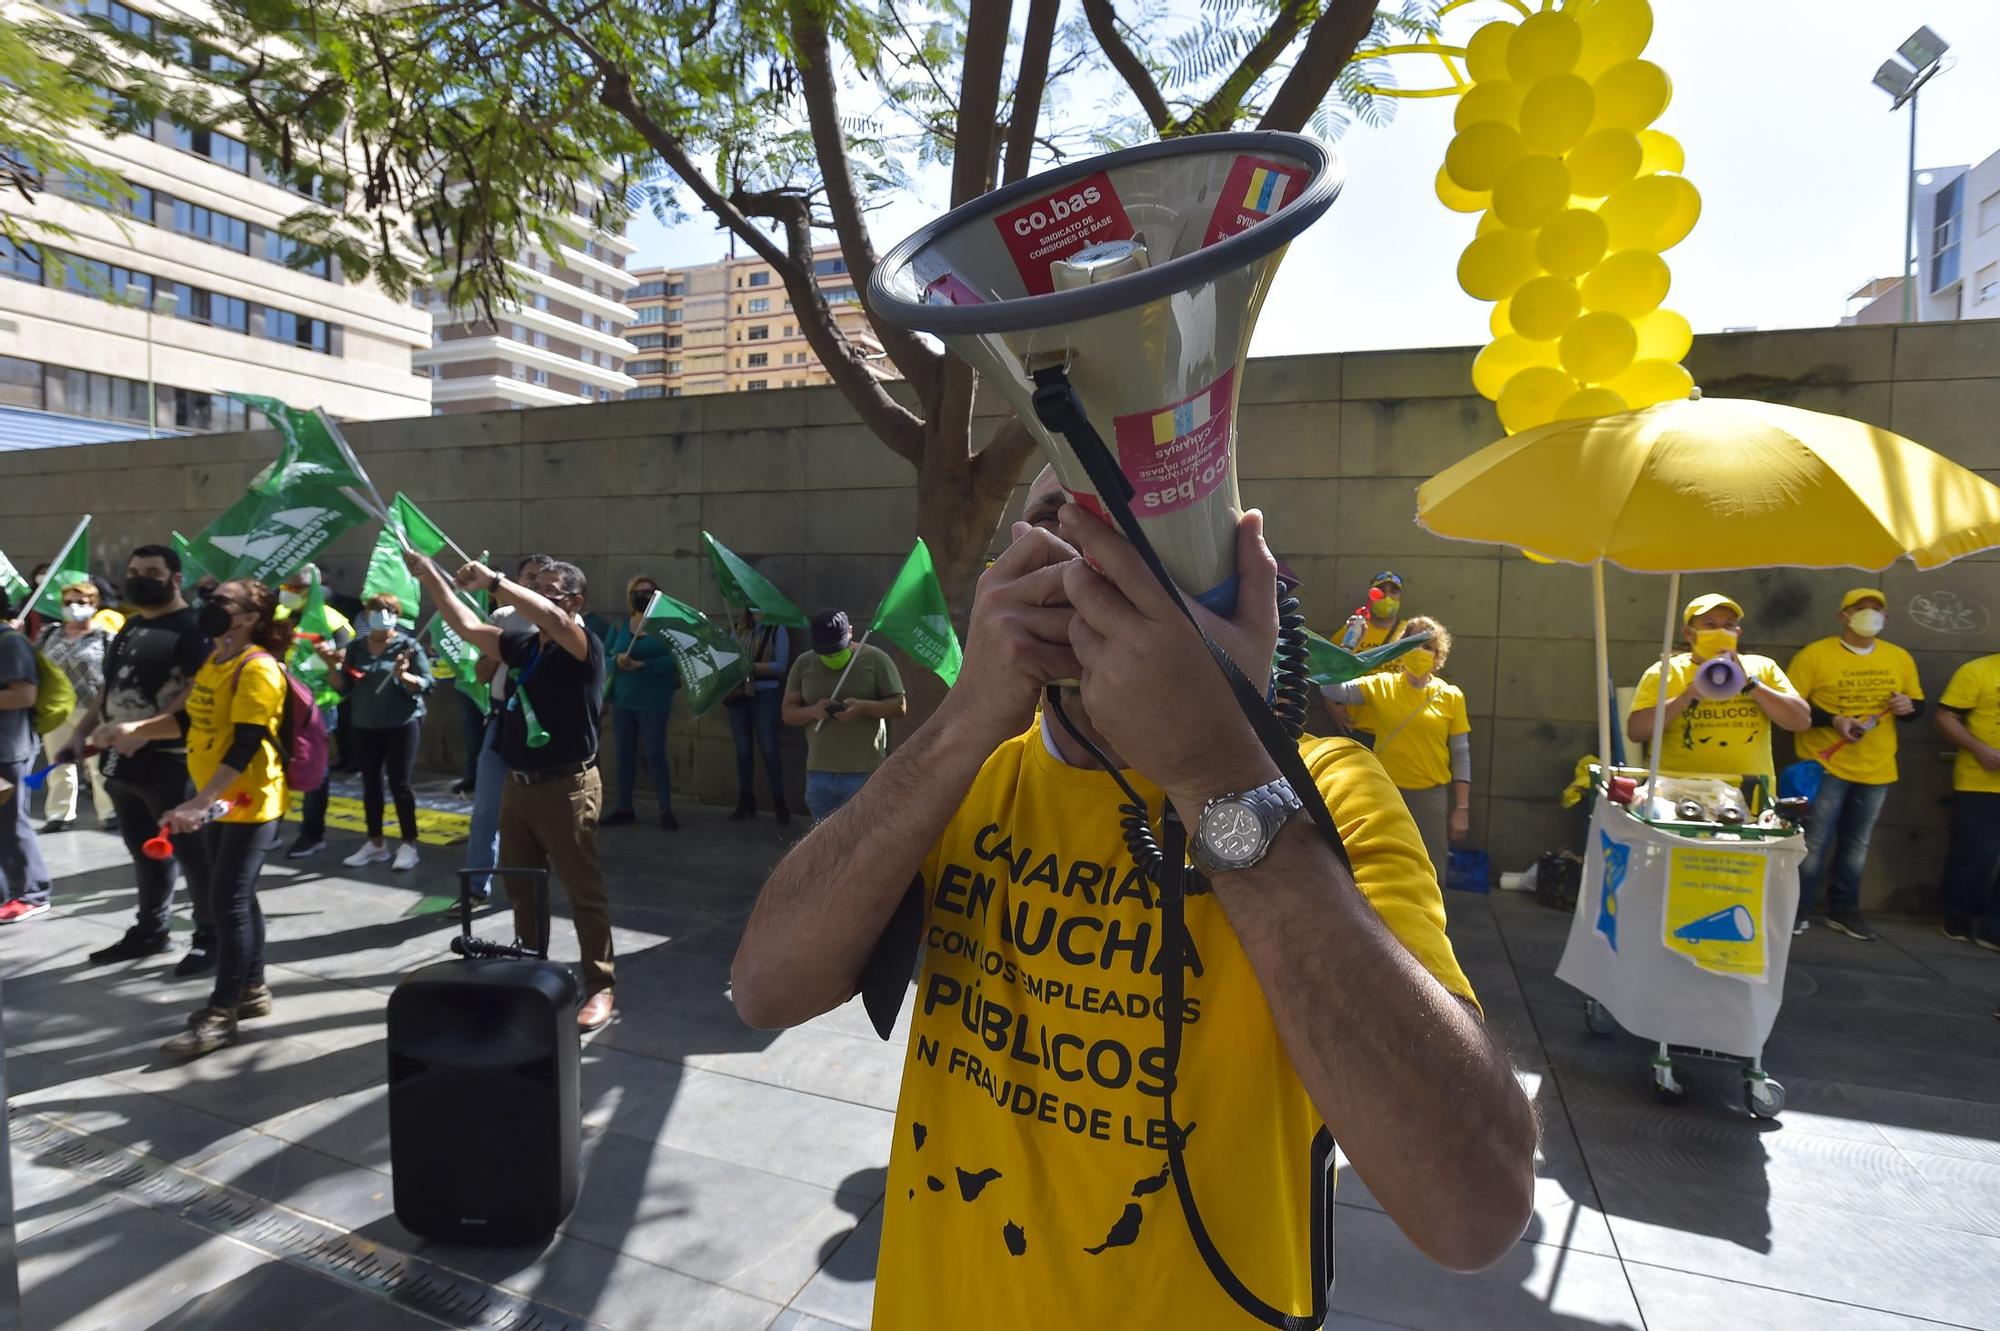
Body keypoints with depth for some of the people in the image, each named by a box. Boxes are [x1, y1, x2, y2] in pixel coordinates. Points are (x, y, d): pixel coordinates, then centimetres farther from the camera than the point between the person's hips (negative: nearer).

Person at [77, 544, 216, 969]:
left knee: (191, 852, -1)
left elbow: (198, 692, -20)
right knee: (145, 852, 19)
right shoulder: (130, 626, 17)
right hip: (123, 759, 9)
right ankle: (150, 930, 31)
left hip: (169, 760, -9)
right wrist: (82, 731, 13)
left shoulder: (192, 626, -11)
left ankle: (210, 938, 8)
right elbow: (113, 687, 22)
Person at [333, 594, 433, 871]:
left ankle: (409, 845, 6)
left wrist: (403, 675, -28)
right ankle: (375, 843, 22)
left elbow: (426, 685, -10)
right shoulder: (356, 647, 7)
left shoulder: (408, 645, -6)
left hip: (402, 724, -5)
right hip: (365, 725, 5)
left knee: (399, 783, -3)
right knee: (370, 783, 10)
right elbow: (344, 687, 9)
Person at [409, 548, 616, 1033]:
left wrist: (495, 581, -30)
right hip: (518, 785, 8)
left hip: (566, 787, -7)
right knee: (521, 889, 18)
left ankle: (600, 987, 11)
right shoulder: (522, 645, 8)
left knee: (584, 893, 1)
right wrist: (429, 576, 1)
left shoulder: (584, 647, -13)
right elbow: (467, 627, 8)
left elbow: (552, 620, -32)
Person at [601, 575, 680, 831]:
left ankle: (666, 810, 7)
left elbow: (674, 659, -14)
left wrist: (641, 665, -23)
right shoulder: (618, 626, 7)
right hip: (622, 701, 4)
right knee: (624, 753, 10)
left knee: (655, 754, -1)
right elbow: (602, 658, 4)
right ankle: (623, 807, 21)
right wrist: (617, 661, -18)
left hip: (654, 703, -4)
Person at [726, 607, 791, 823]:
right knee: (743, 749, 9)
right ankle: (745, 802, 18)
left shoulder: (777, 630, -3)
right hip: (738, 694, 4)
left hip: (765, 695, -4)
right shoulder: (738, 628, 10)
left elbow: (781, 666, -10)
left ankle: (779, 803, 6)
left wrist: (752, 665, -19)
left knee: (769, 749, -2)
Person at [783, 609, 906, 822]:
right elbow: (788, 712, 10)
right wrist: (812, 711, -13)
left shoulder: (875, 659, -3)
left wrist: (863, 707, -19)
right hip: (819, 772, 4)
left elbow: (900, 705, -2)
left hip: (864, 773, -4)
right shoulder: (803, 664, 7)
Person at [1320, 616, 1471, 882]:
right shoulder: (1381, 685, -1)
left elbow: (1461, 755, 2)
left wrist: (1462, 808, 0)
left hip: (1431, 795, 0)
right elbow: (1332, 690, -12)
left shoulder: (1450, 695, 0)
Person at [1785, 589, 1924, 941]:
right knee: (1815, 842, -2)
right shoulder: (1815, 654, -9)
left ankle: (1843, 910, 25)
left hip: (1877, 769, 5)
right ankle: (1798, 910, 10)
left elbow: (1917, 704, 16)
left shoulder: (1900, 658, 6)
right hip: (1825, 765, -5)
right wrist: (1833, 720, -22)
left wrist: (1907, 707, -7)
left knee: (1856, 844, 14)